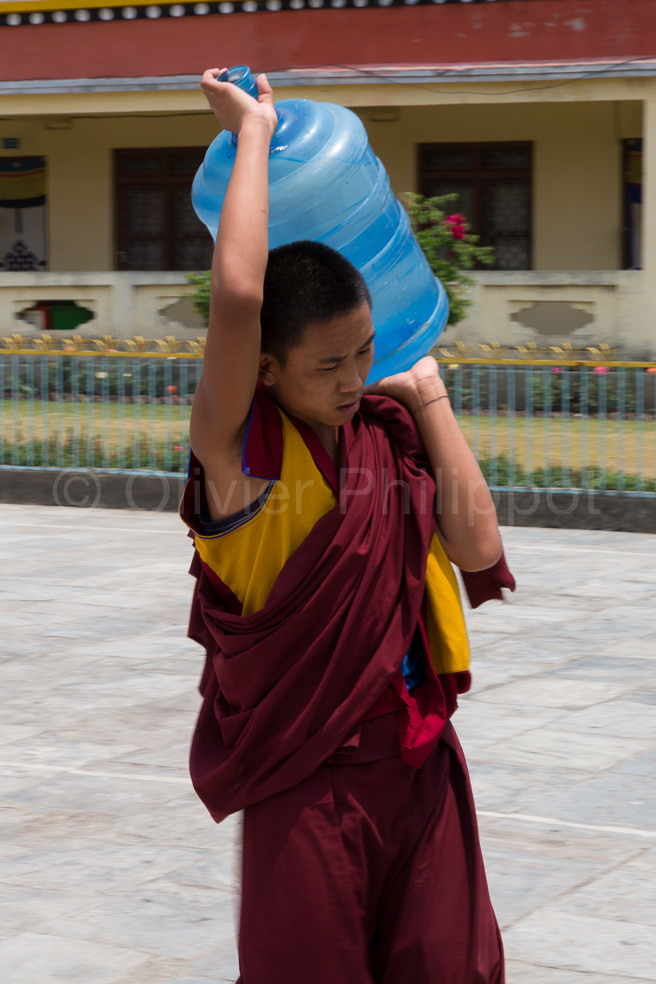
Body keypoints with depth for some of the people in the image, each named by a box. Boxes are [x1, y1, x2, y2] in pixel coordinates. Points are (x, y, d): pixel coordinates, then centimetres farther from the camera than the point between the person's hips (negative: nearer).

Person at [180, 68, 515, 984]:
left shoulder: (382, 431, 4)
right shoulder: (241, 451, -13)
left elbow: (478, 548, -4)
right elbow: (236, 297, -29)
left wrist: (426, 393, -1)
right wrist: (252, 131, -18)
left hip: (420, 763, 5)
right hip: (307, 785, -5)